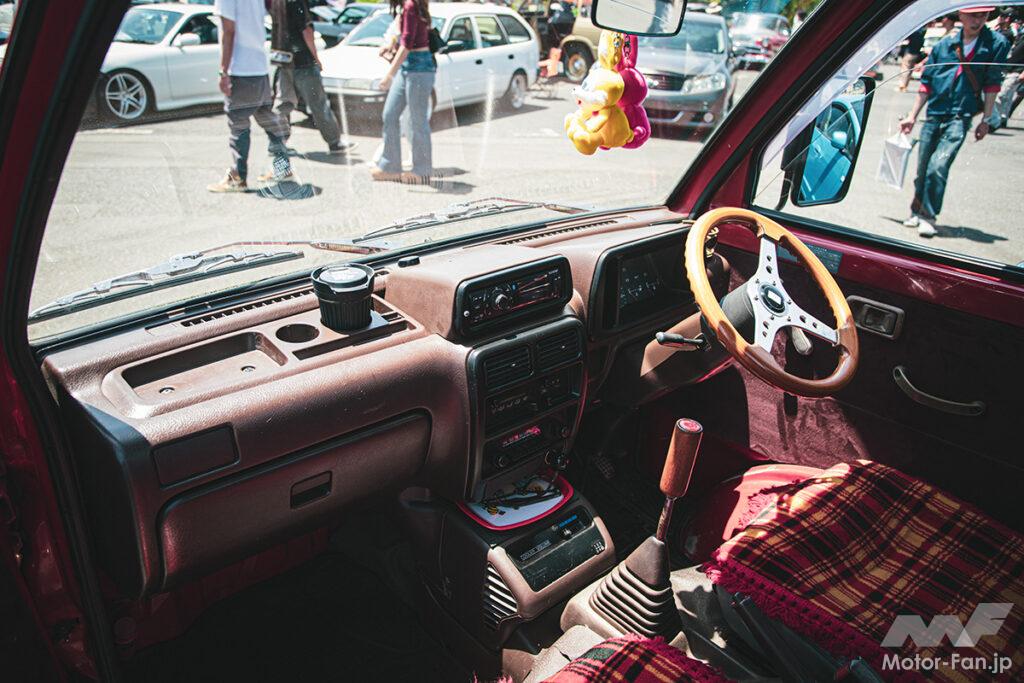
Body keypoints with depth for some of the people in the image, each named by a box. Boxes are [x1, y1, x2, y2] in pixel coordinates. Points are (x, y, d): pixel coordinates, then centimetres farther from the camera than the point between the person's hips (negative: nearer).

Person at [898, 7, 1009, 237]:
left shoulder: (996, 43, 1)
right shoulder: (944, 44, 7)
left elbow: (992, 84, 2)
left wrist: (985, 119, 1)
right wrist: (912, 116, 11)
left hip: (960, 117, -3)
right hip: (934, 115, 3)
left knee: (938, 167, -17)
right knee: (923, 168, 7)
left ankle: (928, 216, -7)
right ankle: (917, 211, 24)